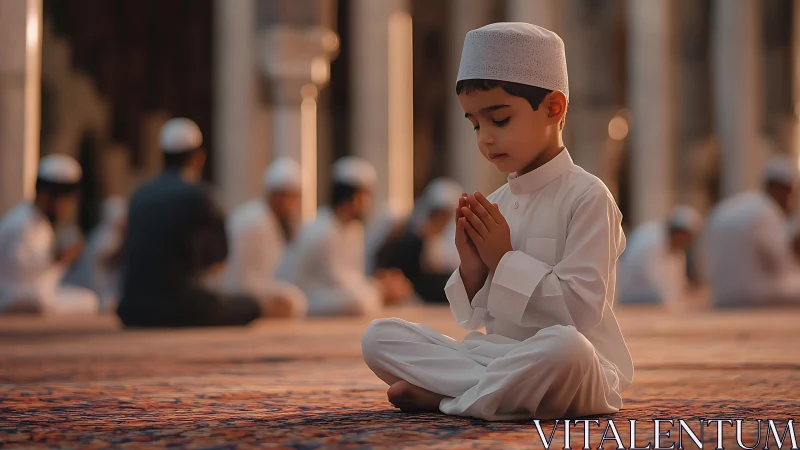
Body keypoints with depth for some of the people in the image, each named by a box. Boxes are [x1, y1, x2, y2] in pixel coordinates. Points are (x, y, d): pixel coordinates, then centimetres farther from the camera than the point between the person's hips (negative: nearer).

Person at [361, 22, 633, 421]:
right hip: (495, 354, 6)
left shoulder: (588, 197, -8)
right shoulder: (496, 203, 12)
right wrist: (472, 270, -6)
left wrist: (505, 260, -12)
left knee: (562, 347, -41)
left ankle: (442, 396, -19)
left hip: (580, 369, -6)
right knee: (379, 336, -4)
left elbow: (583, 308, -17)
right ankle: (511, 389, -18)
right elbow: (478, 318, 14)